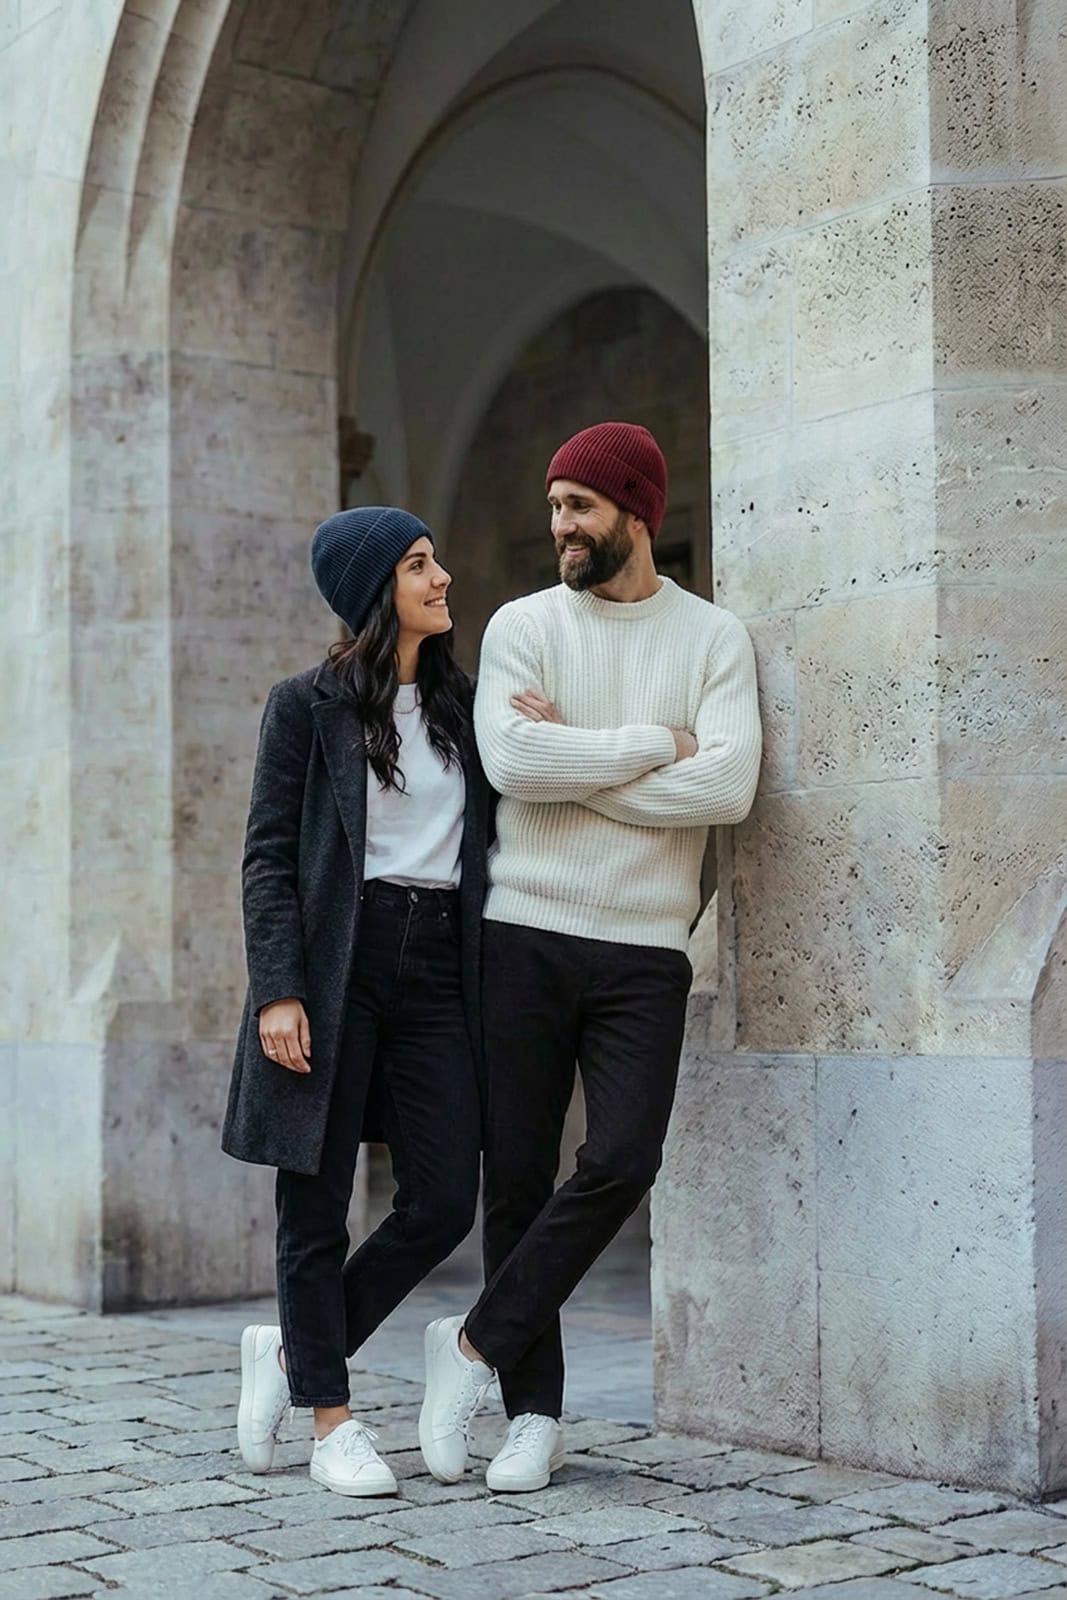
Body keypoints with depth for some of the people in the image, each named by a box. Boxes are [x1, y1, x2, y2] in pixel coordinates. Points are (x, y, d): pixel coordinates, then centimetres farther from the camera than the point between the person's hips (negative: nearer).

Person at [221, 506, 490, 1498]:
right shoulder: (308, 706, 2)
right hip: (336, 966, -4)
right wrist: (278, 990, -12)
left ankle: (292, 1351, 20)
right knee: (318, 1206, 1)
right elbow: (268, 857, -3)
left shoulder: (463, 705, 15)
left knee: (444, 1202, -1)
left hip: (436, 968, 5)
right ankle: (331, 1422, 15)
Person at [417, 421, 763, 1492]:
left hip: (645, 948, 0)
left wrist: (571, 759, -10)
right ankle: (534, 1414, 13)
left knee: (622, 1161, -14)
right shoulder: (524, 625, 5)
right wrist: (653, 744, -9)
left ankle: (475, 1343, 4)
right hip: (525, 934, 0)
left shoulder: (713, 638, 5)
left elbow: (729, 785, -11)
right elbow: (510, 760, -12)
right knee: (517, 1174, 2)